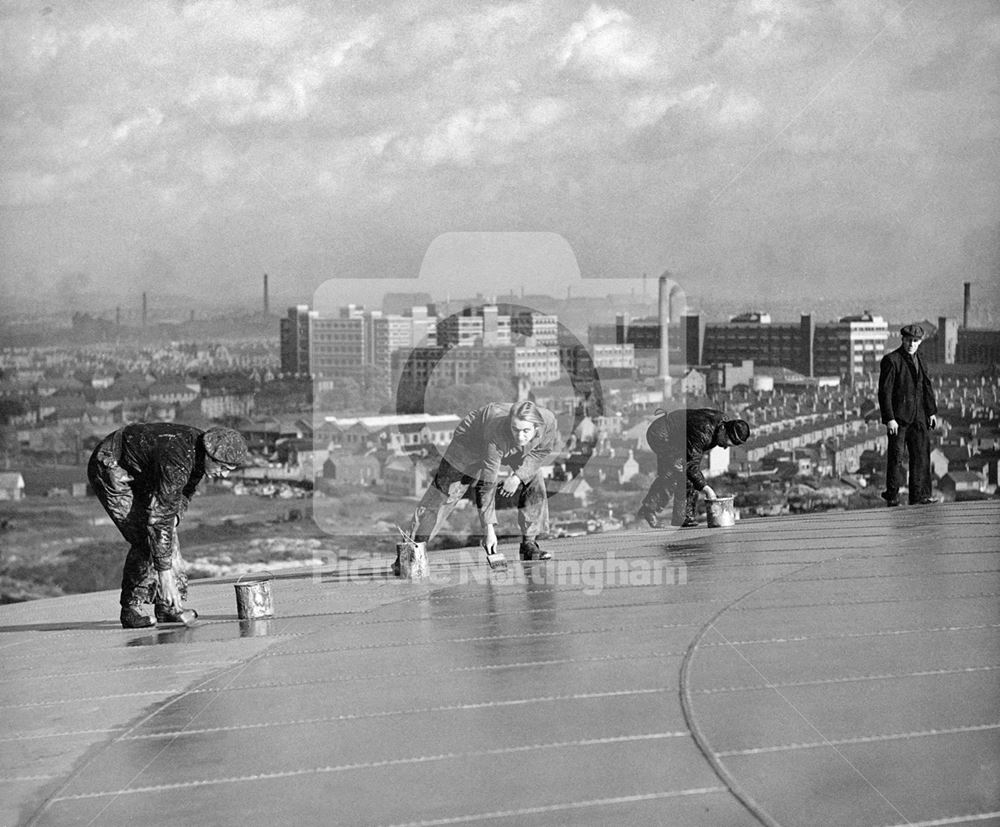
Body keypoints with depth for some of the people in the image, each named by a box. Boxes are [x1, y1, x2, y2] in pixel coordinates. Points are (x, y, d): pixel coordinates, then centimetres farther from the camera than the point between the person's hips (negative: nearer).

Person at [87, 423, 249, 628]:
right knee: (145, 539, -17)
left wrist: (175, 517, -7)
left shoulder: (198, 450, -10)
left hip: (138, 473, 9)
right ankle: (131, 610, -6)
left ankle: (170, 607, 7)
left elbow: (185, 492, 10)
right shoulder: (176, 463, -37)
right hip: (109, 467, -9)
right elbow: (158, 518, -37)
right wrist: (164, 572, -34)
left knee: (166, 533, 2)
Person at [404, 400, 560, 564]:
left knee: (534, 483, -10)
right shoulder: (497, 434, -44)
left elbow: (545, 449, -8)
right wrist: (489, 529, -39)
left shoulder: (548, 422, -34)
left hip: (509, 443, 5)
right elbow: (487, 484, -39)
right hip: (473, 438, -5)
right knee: (444, 490, -10)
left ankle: (529, 544, 3)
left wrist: (519, 475, -19)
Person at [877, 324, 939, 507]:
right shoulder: (891, 360, -9)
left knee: (921, 454, 4)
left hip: (918, 416, 7)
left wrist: (932, 412, 13)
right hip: (898, 416, -6)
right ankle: (892, 496, 10)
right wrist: (889, 419, -17)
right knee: (896, 456, 0)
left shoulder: (918, 361, 14)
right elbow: (884, 392, -13)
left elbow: (926, 387, 20)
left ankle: (919, 495, 8)